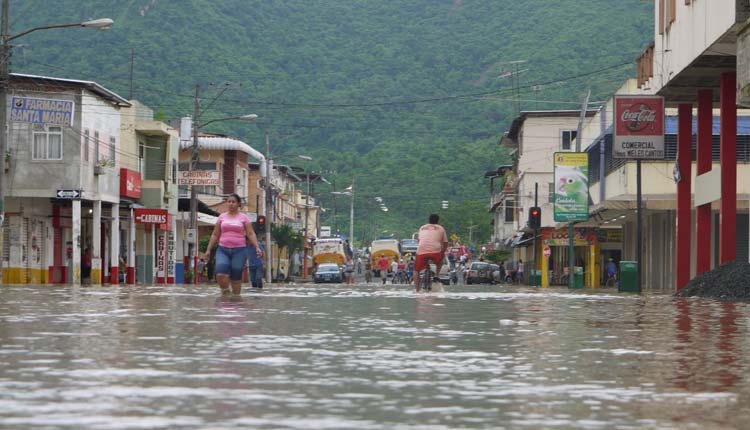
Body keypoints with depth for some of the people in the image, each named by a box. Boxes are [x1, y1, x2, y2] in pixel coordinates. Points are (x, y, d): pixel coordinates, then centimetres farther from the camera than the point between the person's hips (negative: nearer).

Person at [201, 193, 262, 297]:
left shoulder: (243, 217, 5)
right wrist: (208, 249, 10)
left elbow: (251, 234, 1)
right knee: (220, 274, -18)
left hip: (239, 250, -1)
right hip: (223, 250, 1)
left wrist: (257, 247, -12)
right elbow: (215, 235, 15)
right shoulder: (222, 217, 11)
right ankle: (225, 292, 4)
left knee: (236, 277, -2)